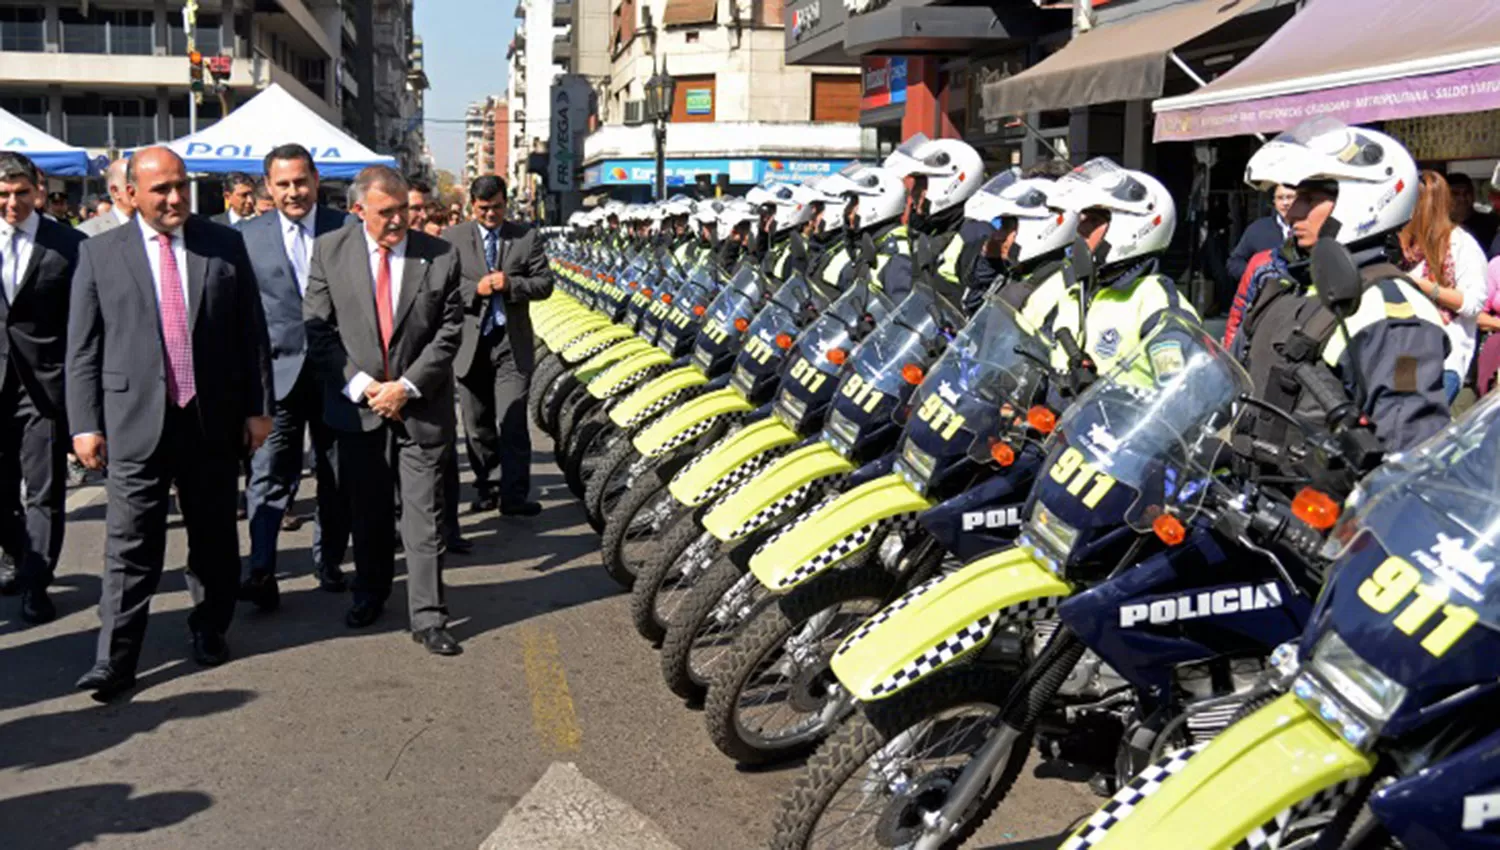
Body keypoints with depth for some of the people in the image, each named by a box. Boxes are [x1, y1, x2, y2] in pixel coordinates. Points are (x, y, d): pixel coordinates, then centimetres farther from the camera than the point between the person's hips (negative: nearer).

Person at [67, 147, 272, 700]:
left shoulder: (225, 245, 4)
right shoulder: (100, 253, 2)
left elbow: (251, 332, 5)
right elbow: (82, 348, 2)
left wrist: (258, 406, 2)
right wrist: (85, 423, -4)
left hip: (214, 419, 2)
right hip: (135, 421, -1)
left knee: (214, 536, 13)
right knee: (130, 546, -1)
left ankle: (210, 629, 31)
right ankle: (115, 659, 6)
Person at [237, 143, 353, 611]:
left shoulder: (345, 229, 2)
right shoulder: (247, 236, 3)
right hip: (278, 371, -1)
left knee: (336, 474, 10)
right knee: (270, 473, -10)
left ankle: (328, 561, 25)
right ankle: (260, 570, -12)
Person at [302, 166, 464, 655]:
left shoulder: (440, 256, -3)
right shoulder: (329, 252, -1)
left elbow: (449, 332, -3)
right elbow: (317, 329, -2)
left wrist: (407, 386, -11)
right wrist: (359, 385, -10)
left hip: (420, 406, -1)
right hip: (357, 405, 1)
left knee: (424, 515, 0)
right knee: (367, 512, 15)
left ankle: (428, 618, 6)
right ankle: (370, 595, 35)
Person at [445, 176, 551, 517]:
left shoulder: (526, 236, 5)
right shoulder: (452, 238, 4)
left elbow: (544, 284, 2)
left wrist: (510, 284, -14)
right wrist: (475, 289, -15)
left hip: (512, 342, -1)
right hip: (469, 343, 1)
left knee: (512, 422, -8)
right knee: (477, 425, 10)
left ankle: (513, 495, -5)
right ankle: (488, 489, 21)